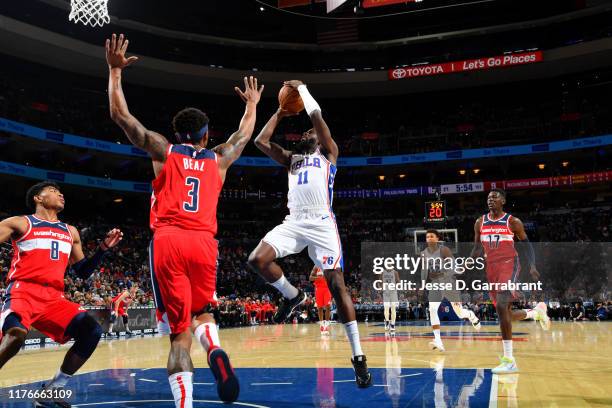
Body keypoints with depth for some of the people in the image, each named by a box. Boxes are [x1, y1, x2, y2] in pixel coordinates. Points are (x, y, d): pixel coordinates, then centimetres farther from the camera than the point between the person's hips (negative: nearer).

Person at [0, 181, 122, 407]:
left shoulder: (70, 232, 22)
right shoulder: (19, 223, 7)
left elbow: (83, 271, 25)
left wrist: (103, 248, 14)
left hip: (54, 298, 6)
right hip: (22, 292, -6)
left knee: (91, 330, -11)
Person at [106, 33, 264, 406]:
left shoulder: (164, 151, 13)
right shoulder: (218, 159, 18)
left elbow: (120, 115, 13)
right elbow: (245, 134, 36)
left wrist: (115, 71, 20)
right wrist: (252, 104, 52)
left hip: (168, 241, -1)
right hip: (203, 242, 1)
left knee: (180, 330, -2)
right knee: (202, 313, 21)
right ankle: (216, 351, -11)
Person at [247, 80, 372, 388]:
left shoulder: (328, 153, 14)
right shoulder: (292, 158, 27)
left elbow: (316, 115, 2)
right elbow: (260, 141, 19)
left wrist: (301, 88, 15)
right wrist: (279, 113, 25)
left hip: (321, 223, -4)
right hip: (294, 222, 4)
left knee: (336, 284, -10)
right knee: (257, 260, -19)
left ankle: (358, 358, -4)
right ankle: (292, 295, 10)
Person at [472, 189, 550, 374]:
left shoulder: (513, 222, -1)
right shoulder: (480, 223, 9)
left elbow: (526, 244, 5)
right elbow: (477, 248, 17)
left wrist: (532, 266, -8)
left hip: (509, 265, -5)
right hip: (491, 268, 5)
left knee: (501, 306, -24)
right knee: (506, 314, 9)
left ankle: (509, 361, -19)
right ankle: (537, 311, 43)